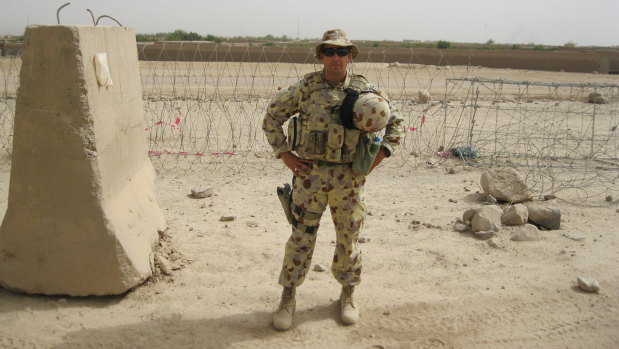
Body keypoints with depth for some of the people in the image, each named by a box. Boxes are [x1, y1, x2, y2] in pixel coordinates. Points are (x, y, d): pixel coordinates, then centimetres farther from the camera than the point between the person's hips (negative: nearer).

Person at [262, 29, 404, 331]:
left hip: (349, 177, 1)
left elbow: (394, 121, 10)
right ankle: (288, 299, 18)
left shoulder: (365, 90, 0)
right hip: (309, 173, -1)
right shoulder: (306, 87, -2)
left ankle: (347, 296, 31)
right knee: (301, 237, 4)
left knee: (348, 238, 11)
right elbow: (272, 117, 6)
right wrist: (284, 154, -1)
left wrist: (380, 155, 0)